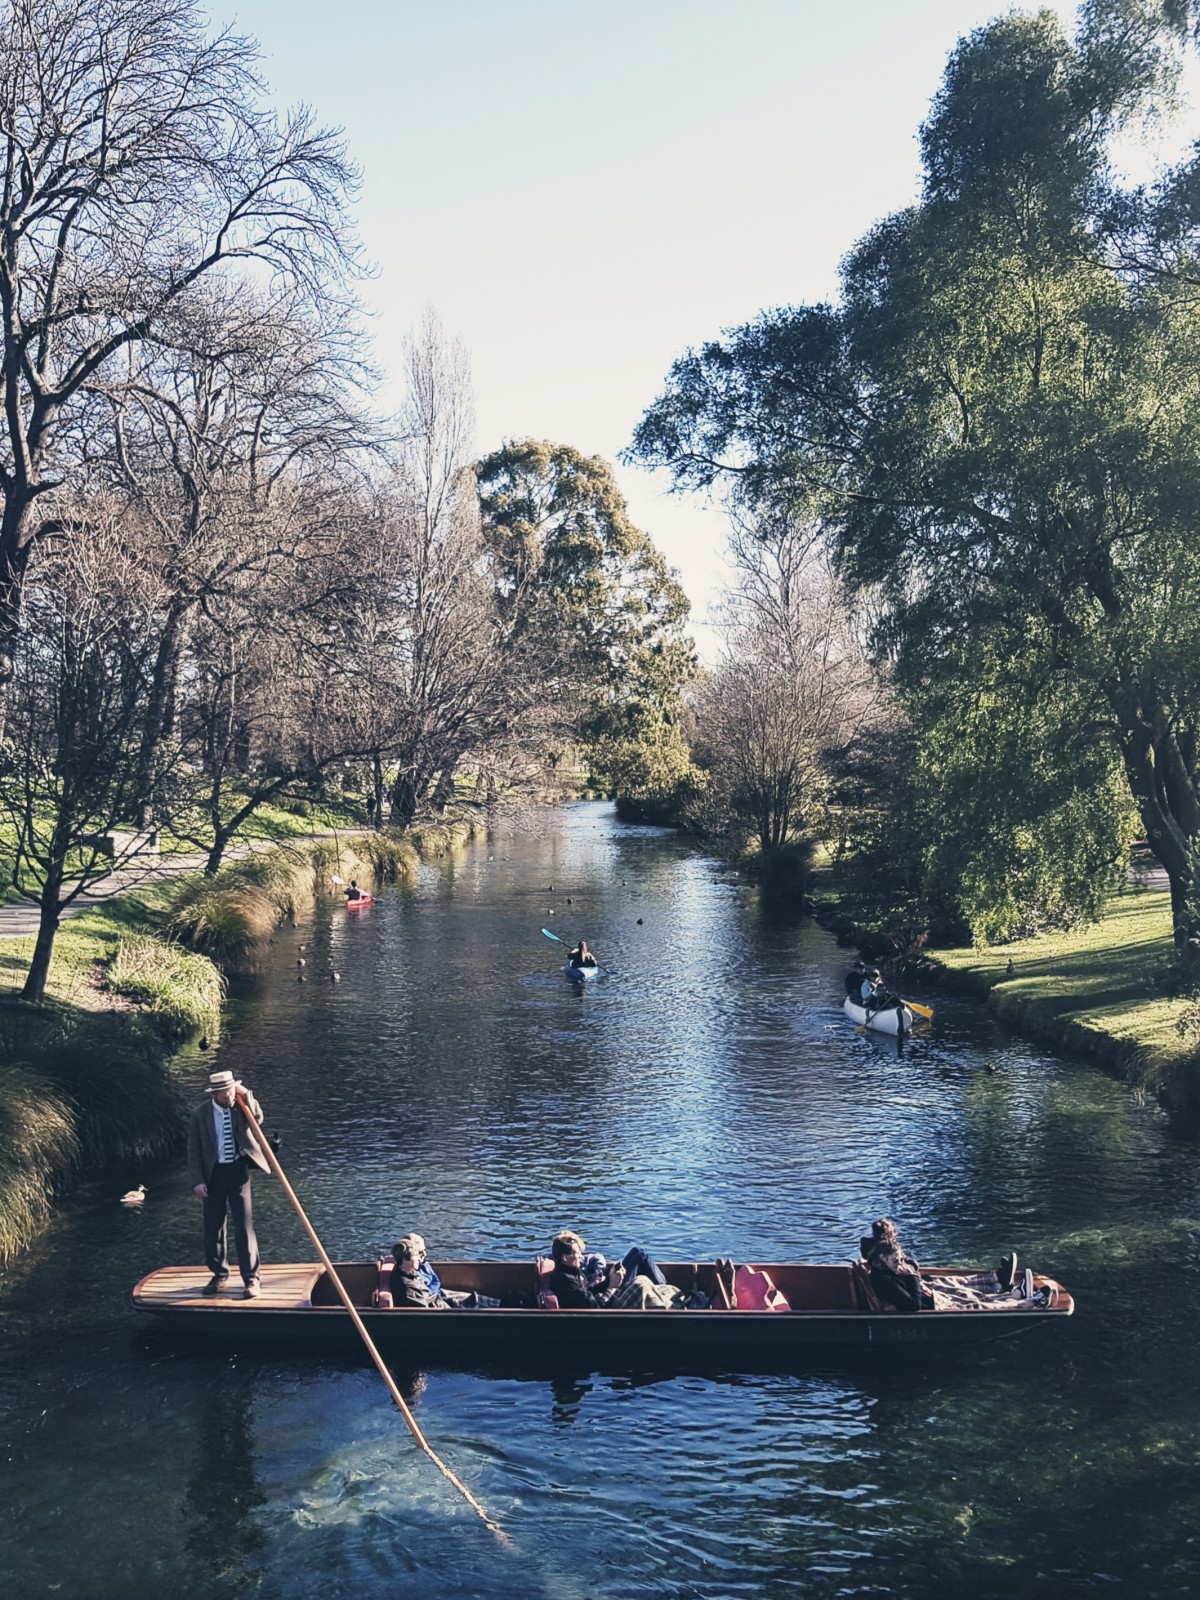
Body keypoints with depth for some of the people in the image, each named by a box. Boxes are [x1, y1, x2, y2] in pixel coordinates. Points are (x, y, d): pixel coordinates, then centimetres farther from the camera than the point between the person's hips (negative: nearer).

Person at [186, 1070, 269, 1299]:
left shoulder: (240, 1105, -2)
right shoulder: (200, 1114, -6)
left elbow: (258, 1119, -12)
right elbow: (193, 1150, -3)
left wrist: (247, 1096, -19)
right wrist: (197, 1181, -8)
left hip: (238, 1170, -1)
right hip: (214, 1173, 1)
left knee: (244, 1226, -2)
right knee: (212, 1227, 10)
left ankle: (251, 1278, 4)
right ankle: (219, 1274, 27)